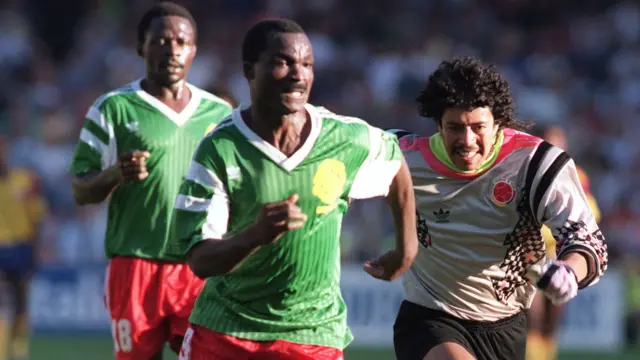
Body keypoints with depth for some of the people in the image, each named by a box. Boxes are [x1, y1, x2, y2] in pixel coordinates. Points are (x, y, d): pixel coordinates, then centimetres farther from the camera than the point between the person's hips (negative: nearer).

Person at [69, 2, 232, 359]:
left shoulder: (220, 114, 11)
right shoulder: (114, 109, 1)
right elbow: (82, 191, 1)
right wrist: (114, 175, -20)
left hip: (204, 267, 2)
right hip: (136, 265, -2)